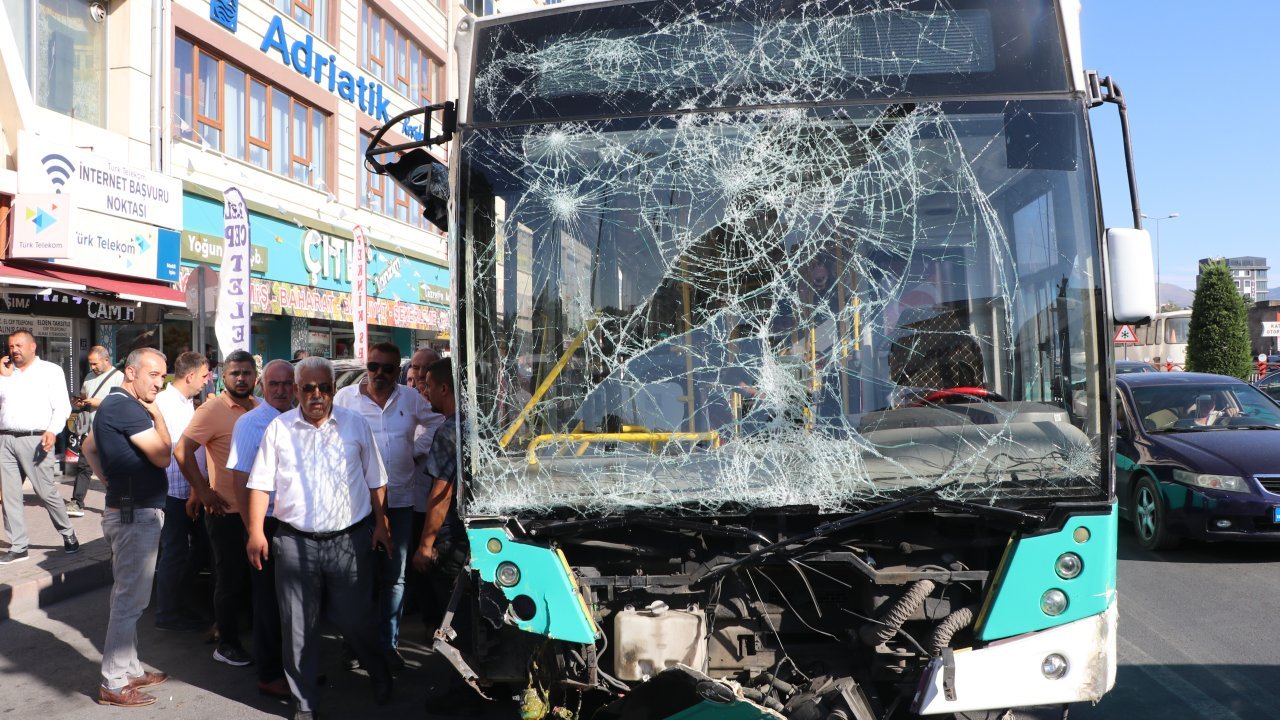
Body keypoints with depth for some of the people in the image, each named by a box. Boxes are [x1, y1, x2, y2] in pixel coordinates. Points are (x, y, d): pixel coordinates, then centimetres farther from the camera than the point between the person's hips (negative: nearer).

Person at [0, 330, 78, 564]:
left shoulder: (51, 370, 3)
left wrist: (52, 431, -19)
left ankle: (67, 533, 15)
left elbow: (61, 406, -5)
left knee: (46, 493, -3)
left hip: (34, 439, -5)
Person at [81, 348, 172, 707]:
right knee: (130, 601, -3)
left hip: (127, 511, 11)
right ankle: (114, 684, 6)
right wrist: (157, 415, -10)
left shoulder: (115, 404, 13)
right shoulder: (126, 408, -19)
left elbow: (89, 447, 25)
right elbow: (162, 456, -20)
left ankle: (129, 670, 29)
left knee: (126, 597, 17)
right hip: (137, 515, -11)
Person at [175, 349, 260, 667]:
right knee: (230, 578, 4)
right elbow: (182, 451, -17)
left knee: (251, 574, 15)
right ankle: (227, 644, 18)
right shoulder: (213, 410, -13)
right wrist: (204, 493, -15)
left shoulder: (258, 408, 7)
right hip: (226, 510, -6)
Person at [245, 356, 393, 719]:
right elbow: (261, 483, 3)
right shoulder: (278, 428, 3)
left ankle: (380, 676, 35)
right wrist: (256, 532, -4)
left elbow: (375, 481, 8)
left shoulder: (355, 425, 3)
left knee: (356, 620, 8)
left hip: (350, 540, -1)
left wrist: (381, 523, 3)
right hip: (295, 542, 1)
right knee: (299, 628, 7)